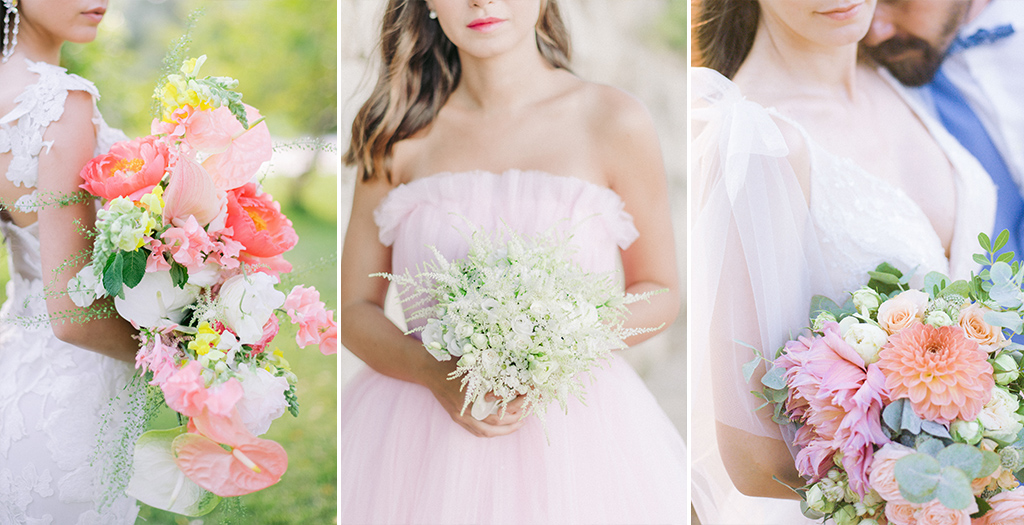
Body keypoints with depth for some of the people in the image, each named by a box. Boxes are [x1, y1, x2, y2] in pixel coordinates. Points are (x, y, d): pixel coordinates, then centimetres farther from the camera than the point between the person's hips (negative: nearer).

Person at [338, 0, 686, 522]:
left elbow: (660, 293, 4)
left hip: (576, 431, -1)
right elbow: (354, 308, 4)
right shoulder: (400, 135, 0)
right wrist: (436, 373, -15)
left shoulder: (613, 121, -5)